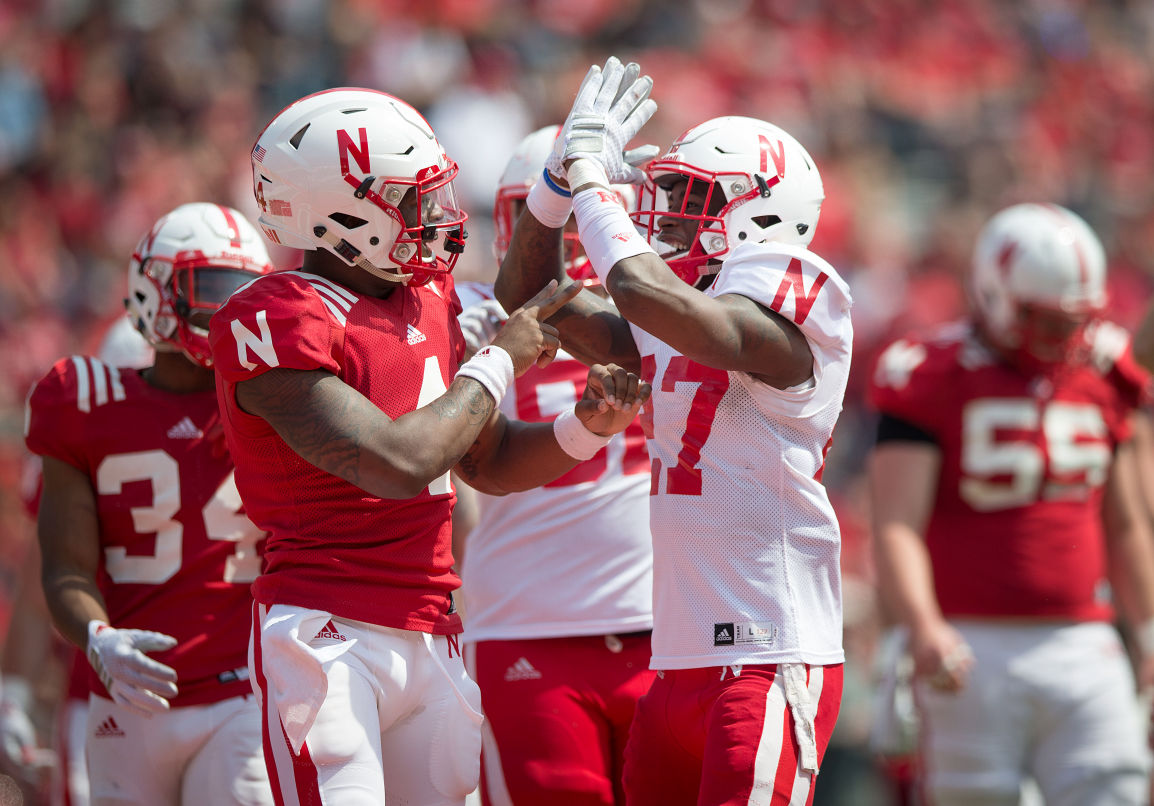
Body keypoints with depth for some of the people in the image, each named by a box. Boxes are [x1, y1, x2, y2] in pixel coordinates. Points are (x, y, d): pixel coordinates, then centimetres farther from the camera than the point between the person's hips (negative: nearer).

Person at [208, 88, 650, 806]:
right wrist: (500, 361, -8)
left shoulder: (428, 302, 14)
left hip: (431, 637, 8)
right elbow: (400, 464, -21)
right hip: (326, 633, -8)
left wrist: (588, 426, 4)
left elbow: (491, 463, 24)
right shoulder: (276, 321, -13)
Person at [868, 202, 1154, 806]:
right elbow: (897, 527, -14)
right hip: (975, 648, -4)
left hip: (1082, 650, 4)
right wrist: (923, 627, -30)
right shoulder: (933, 381, -5)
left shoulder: (1100, 380, 12)